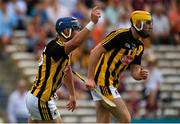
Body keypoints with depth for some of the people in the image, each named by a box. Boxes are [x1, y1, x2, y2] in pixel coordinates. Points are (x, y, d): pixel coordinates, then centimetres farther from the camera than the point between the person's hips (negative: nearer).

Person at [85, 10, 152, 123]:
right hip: (102, 80, -9)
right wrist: (90, 78, -19)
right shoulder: (120, 35, -15)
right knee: (125, 119, -11)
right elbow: (95, 52, -16)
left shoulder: (140, 46, 11)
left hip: (111, 83, 9)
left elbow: (134, 72, 12)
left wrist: (141, 75, -13)